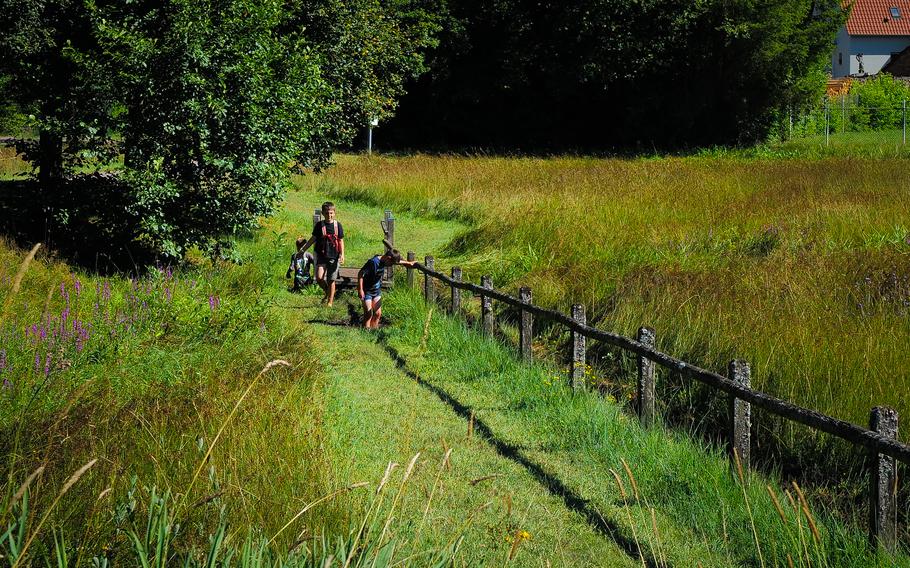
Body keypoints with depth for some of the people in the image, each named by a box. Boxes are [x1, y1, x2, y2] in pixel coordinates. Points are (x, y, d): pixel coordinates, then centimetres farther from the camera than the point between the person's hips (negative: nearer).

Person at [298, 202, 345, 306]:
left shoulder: (337, 225, -1)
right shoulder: (319, 225, 1)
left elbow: (341, 241, 5)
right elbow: (313, 238, 11)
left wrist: (342, 254, -6)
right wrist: (303, 249, 12)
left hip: (333, 256, -1)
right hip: (321, 255, 1)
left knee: (331, 280, 4)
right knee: (319, 278, -15)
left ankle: (330, 302, 17)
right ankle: (327, 292, 14)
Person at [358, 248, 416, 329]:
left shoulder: (383, 261, -5)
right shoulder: (373, 262, -28)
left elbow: (398, 261, 17)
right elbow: (360, 274, -25)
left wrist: (408, 263, 25)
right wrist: (360, 290, -26)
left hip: (377, 290, 8)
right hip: (367, 291, -7)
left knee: (378, 313, 7)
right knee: (368, 314, -9)